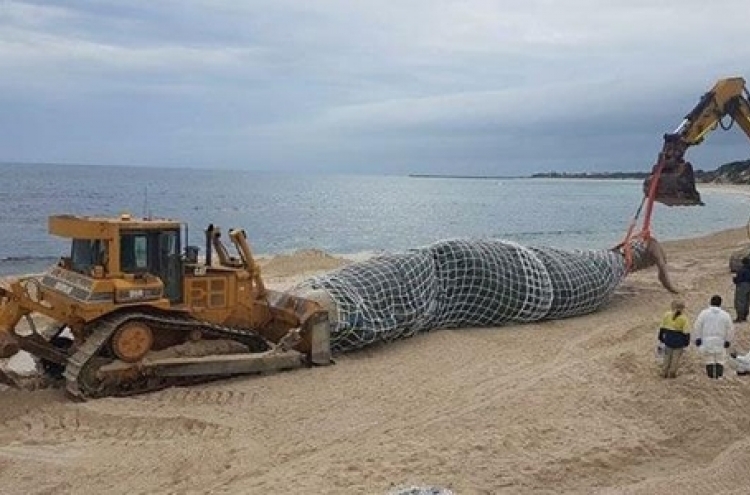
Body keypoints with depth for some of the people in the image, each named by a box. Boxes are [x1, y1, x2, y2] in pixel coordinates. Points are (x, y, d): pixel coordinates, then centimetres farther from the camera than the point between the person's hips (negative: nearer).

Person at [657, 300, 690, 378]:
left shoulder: (667, 315, -5)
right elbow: (685, 331, -12)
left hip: (669, 339, 3)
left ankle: (664, 372, 22)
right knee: (676, 357, 11)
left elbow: (662, 327, 3)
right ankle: (672, 373, 17)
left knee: (667, 356, 17)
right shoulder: (683, 318, -13)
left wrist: (661, 337, 14)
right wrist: (686, 341, -1)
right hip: (679, 340, -3)